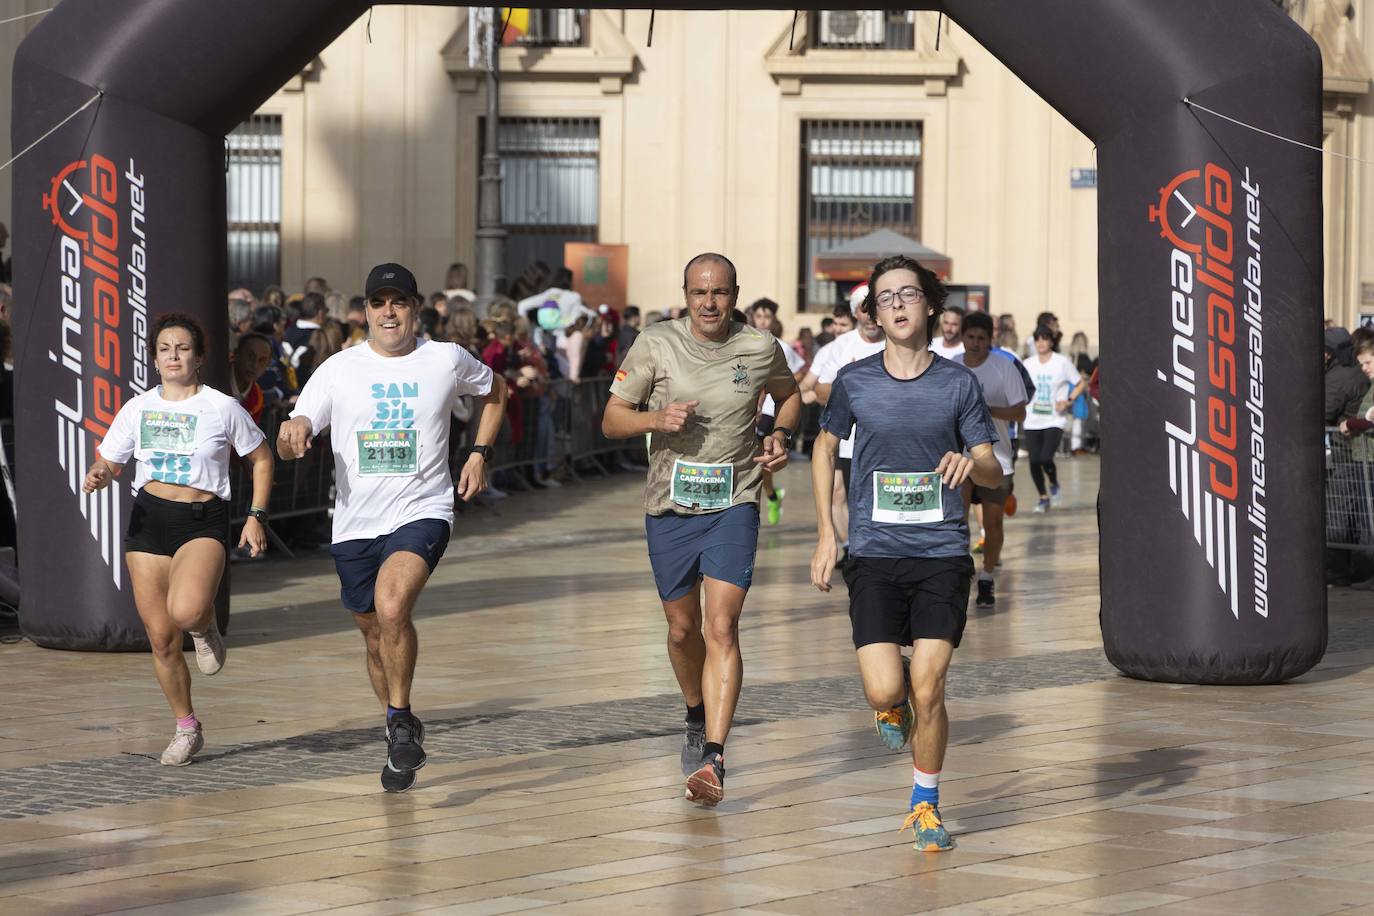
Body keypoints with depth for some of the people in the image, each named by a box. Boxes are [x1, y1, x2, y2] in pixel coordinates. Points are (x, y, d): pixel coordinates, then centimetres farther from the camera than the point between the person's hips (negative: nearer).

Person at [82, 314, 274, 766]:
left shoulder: (222, 408, 0)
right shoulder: (138, 409, 8)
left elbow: (261, 459, 10)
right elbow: (108, 462, 15)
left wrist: (256, 516, 1)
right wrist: (98, 476, -10)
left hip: (203, 521, -3)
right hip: (148, 520, 3)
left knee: (186, 611, -31)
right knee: (161, 638, 2)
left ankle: (206, 628, 7)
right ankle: (187, 728, 21)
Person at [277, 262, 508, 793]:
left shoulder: (446, 361, 0)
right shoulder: (339, 370, 0)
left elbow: (495, 391, 21)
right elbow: (287, 449, -1)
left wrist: (480, 454, 9)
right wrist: (293, 433, -25)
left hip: (421, 512, -3)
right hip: (355, 523, 3)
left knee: (392, 606, -28)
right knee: (376, 634, 13)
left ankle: (400, 723, -13)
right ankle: (404, 733, 35)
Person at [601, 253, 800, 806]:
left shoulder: (759, 348, -3)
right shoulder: (656, 344, -5)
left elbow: (789, 394, 20)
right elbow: (611, 420, 0)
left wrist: (781, 436, 0)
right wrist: (656, 419, -20)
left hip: (734, 504, -1)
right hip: (670, 505, 2)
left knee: (721, 627, -15)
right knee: (683, 628, 13)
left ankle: (713, 759, -22)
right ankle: (697, 719, 43)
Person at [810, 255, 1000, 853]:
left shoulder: (958, 383, 1)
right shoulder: (854, 382, 1)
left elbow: (994, 475, 6)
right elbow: (826, 446, 18)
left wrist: (971, 463, -19)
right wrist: (825, 535, 13)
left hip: (942, 556, 0)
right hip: (874, 556, 0)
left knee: (927, 691, -8)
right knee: (884, 691, -12)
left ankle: (925, 805, 14)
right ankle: (894, 709, 26)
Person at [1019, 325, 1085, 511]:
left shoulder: (1062, 362, -3)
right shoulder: (1028, 364, 7)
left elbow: (1081, 383, 4)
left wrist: (1068, 401, -9)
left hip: (1055, 420, -3)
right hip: (1032, 421, 3)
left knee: (1046, 458, -17)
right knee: (1034, 460, -2)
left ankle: (1054, 484, 14)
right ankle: (1043, 497, 18)